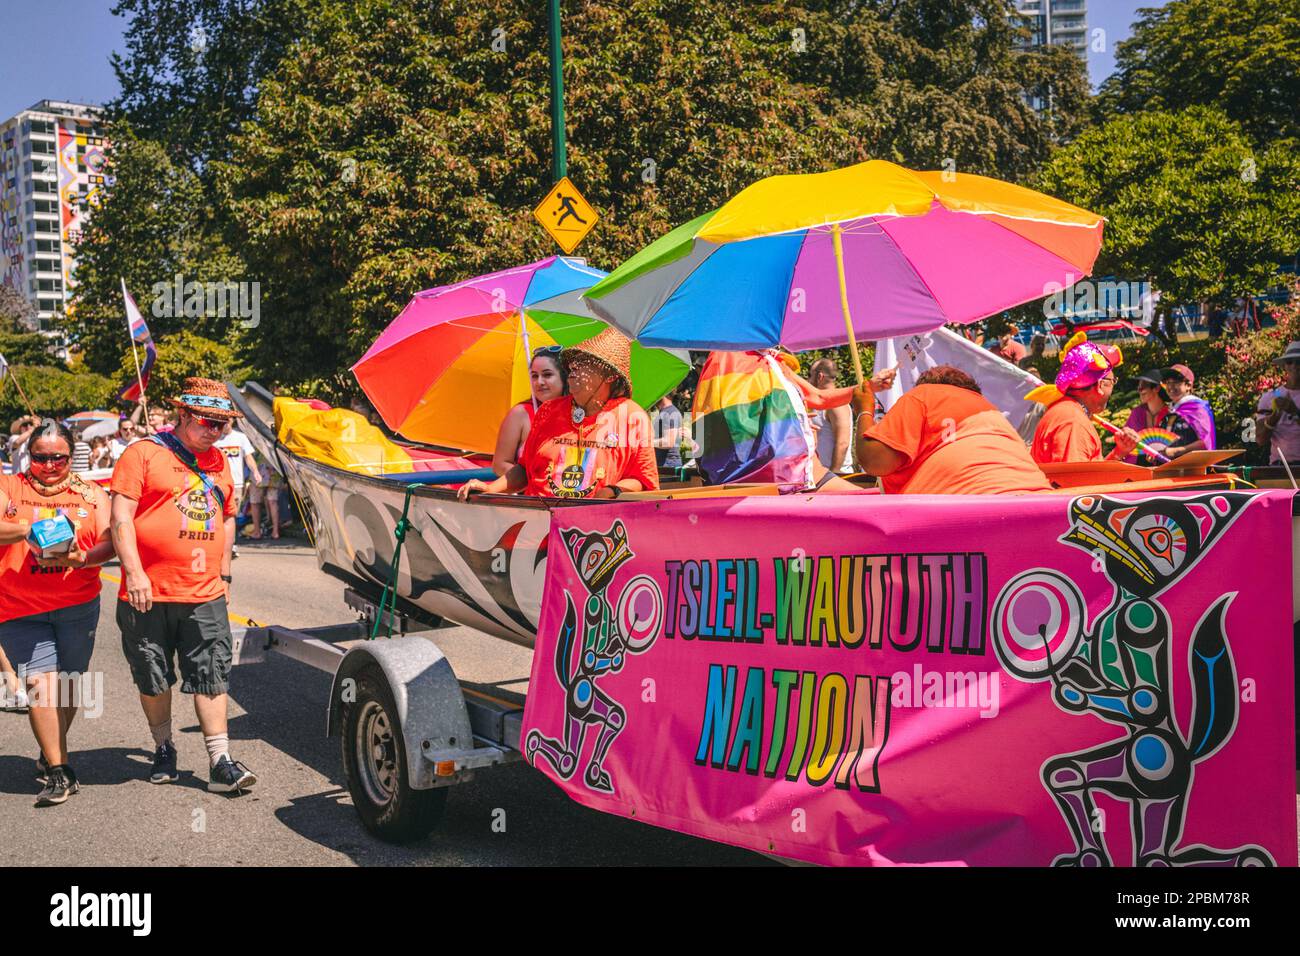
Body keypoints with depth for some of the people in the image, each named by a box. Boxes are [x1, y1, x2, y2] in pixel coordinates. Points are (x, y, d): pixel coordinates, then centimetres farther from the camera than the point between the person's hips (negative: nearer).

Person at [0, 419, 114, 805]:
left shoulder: (91, 494, 8)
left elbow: (109, 543, -1)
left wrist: (82, 559, -19)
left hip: (78, 604, 2)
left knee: (69, 683, 9)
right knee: (41, 683, -11)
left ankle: (50, 754, 32)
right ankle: (59, 772, -4)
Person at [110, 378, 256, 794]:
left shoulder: (219, 461, 15)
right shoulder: (144, 453, -2)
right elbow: (121, 516, -8)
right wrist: (134, 573, -15)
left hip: (205, 595, 3)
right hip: (149, 594, -3)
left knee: (212, 677, -1)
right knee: (153, 679, 10)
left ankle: (220, 762, 0)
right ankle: (163, 749, 29)